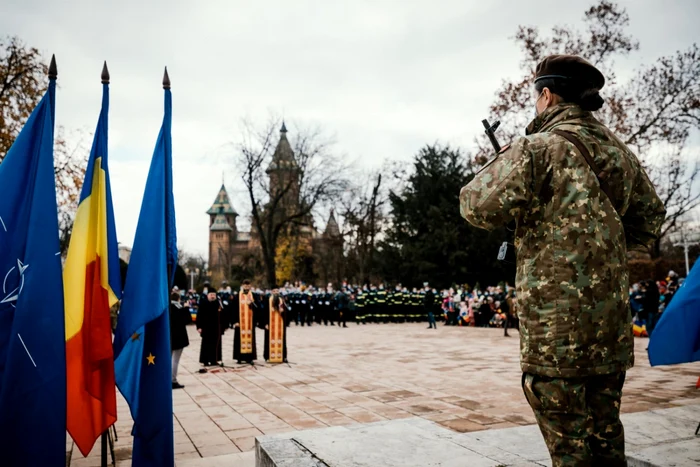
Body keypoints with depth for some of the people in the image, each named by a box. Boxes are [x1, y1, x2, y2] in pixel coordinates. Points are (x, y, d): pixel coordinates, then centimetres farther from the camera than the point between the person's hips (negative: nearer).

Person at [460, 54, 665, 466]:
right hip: (612, 324, 7)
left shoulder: (540, 148, -11)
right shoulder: (620, 151, 12)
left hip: (557, 326, -7)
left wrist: (504, 159, 3)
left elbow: (478, 207, -15)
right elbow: (650, 219, 22)